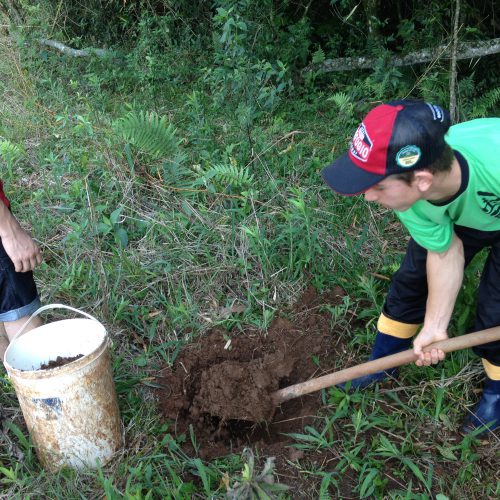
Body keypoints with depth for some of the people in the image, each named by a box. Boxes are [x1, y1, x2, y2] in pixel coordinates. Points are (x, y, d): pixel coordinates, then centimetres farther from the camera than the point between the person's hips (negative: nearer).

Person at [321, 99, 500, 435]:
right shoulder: (408, 195, -33)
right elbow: (445, 252, -20)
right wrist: (435, 326, -24)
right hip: (453, 216, 4)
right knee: (412, 280, 6)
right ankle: (382, 364, 28)